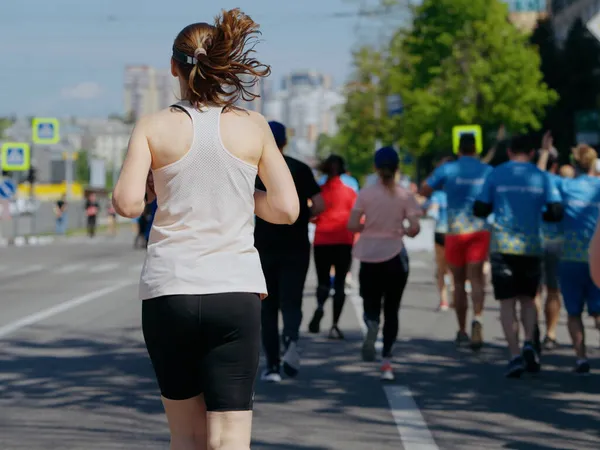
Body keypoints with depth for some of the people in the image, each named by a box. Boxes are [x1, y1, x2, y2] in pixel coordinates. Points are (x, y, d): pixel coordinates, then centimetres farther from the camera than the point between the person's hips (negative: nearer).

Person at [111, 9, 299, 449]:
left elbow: (127, 203, -10)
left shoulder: (154, 126, 1)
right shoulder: (253, 127, 3)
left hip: (167, 291, 1)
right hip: (234, 291, -1)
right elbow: (286, 209, 1)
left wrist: (154, 192, 11)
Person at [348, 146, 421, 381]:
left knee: (371, 303, 13)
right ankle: (387, 360, 0)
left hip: (369, 258, 0)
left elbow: (352, 225, -7)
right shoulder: (405, 195, -4)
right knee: (391, 310, 9)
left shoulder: (366, 193, -5)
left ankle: (372, 325, -23)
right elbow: (414, 229, -9)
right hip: (395, 256, 0)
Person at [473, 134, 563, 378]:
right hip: (531, 247, 1)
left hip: (503, 246, -1)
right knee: (528, 298, 16)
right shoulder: (542, 177, 2)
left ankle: (515, 356, -7)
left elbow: (480, 210, 1)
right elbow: (556, 213, -2)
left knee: (507, 302, 2)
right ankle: (529, 343, -7)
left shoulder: (496, 175, 0)